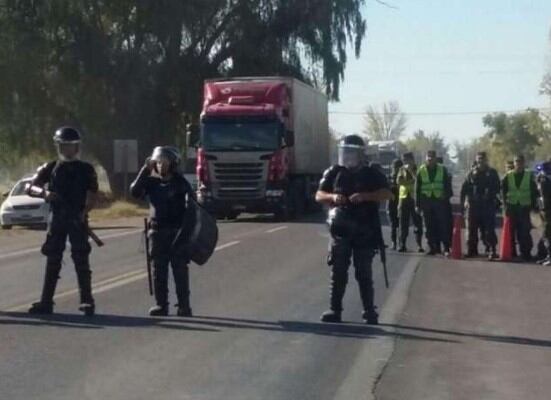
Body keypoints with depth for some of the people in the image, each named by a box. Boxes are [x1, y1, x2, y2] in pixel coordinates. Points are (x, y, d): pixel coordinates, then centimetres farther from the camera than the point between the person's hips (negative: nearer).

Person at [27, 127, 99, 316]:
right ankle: (46, 302, 5)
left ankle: (87, 301, -2)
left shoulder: (86, 170, 5)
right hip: (56, 218, 2)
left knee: (81, 260, -5)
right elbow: (30, 188, 4)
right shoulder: (50, 168, 8)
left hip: (78, 220, -2)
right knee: (52, 260, 3)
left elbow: (92, 195, 0)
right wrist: (44, 193, -18)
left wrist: (84, 212, -18)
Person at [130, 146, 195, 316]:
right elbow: (135, 192, -6)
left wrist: (187, 229, -14)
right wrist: (145, 170, -9)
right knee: (158, 270, 4)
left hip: (177, 232, -3)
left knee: (180, 269, -3)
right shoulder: (152, 181, 8)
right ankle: (161, 304, 10)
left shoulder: (180, 182, 0)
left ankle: (184, 306, 0)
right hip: (157, 231, 3)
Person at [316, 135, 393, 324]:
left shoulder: (371, 174, 1)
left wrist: (365, 196, -23)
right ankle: (335, 310, 5)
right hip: (341, 230, 2)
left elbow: (387, 194, -9)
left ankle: (369, 311, 5)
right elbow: (319, 196, 7)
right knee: (338, 272, 2)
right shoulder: (334, 173, 7)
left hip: (364, 232, -2)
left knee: (364, 272, 0)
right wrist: (333, 197, -15)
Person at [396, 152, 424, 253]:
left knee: (418, 222, -4)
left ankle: (419, 245, -3)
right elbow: (398, 181, -2)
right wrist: (411, 181, -10)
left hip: (414, 198, -2)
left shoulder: (417, 169, 4)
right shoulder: (402, 170, 13)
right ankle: (402, 245, 3)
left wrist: (411, 170, -13)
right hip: (404, 198, 2)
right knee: (403, 223, 1)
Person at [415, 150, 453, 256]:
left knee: (443, 225, -5)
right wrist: (417, 204, 3)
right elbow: (417, 188, 8)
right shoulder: (421, 170, 7)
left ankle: (446, 248, -3)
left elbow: (447, 186, 9)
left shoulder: (442, 169, 6)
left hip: (440, 201, -1)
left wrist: (447, 197, -3)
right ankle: (433, 247, 9)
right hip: (426, 201, 1)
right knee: (429, 227, 3)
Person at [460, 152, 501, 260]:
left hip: (488, 205, -2)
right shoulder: (472, 173, 10)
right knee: (472, 230, 5)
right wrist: (463, 203, 2)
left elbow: (497, 188, 6)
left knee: (489, 229, -7)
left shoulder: (492, 173, 7)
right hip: (473, 205, 2)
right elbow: (464, 189, 9)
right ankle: (472, 250, 14)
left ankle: (492, 250, -6)